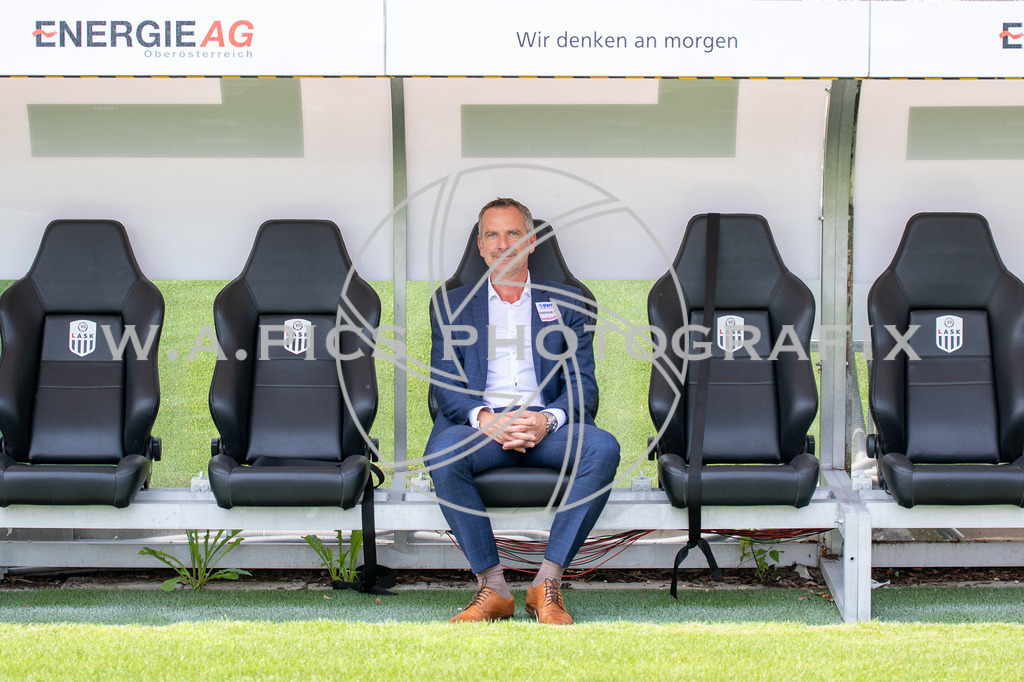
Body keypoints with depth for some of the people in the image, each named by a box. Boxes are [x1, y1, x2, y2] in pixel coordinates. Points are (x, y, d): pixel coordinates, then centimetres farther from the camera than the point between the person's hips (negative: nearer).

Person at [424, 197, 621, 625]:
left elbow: (583, 383, 8)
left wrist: (548, 419, -15)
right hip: (481, 425, 0)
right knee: (442, 454, -35)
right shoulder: (451, 305, 18)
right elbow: (444, 384, 6)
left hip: (547, 426, 1)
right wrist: (483, 418, -16)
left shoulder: (565, 303, 18)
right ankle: (492, 587, -26)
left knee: (603, 448, -32)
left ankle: (547, 583, -27)